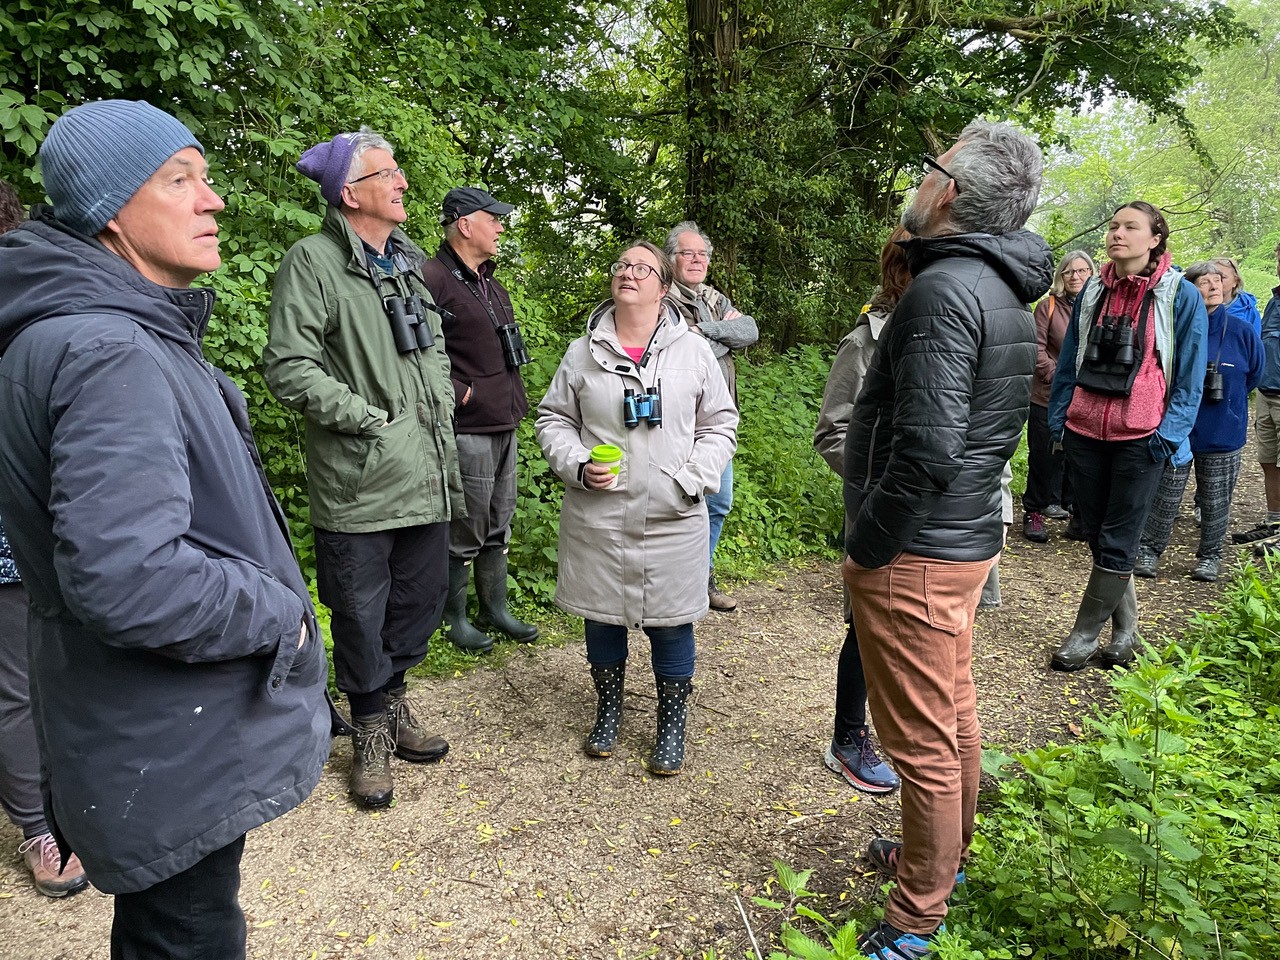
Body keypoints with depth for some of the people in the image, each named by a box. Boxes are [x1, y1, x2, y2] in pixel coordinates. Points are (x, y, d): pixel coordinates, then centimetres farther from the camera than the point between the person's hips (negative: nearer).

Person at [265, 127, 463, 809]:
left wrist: (442, 407, 10)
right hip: (359, 481, -7)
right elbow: (287, 366, -16)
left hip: (427, 474, 7)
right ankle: (372, 729, 28)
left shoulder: (411, 261, 14)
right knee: (361, 612, 7)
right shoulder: (314, 261, -10)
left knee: (422, 597, 17)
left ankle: (393, 698, 40)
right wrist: (371, 418, -15)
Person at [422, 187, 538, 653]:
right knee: (464, 528, 2)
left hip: (504, 423, 9)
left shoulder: (491, 285, 18)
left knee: (498, 524, 16)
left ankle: (495, 609, 29)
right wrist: (460, 393, -18)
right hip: (468, 429, -9)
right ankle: (455, 617, 19)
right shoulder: (433, 279, -13)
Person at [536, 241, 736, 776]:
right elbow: (553, 419, 10)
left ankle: (671, 727, 26)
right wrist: (578, 466, -8)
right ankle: (608, 711, 36)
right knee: (602, 615, 13)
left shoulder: (693, 351, 3)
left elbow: (720, 425, 7)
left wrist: (694, 479, -7)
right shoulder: (583, 353, 5)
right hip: (597, 516, 1)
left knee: (671, 622, 6)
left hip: (673, 518, -1)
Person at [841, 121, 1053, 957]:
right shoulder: (1002, 291, 11)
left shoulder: (946, 289, -20)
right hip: (968, 539, 10)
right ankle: (945, 856, 43)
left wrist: (867, 547, -15)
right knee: (954, 713, 23)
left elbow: (926, 449, -28)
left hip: (916, 554, -10)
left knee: (923, 741, 4)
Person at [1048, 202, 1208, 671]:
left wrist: (1170, 434, -11)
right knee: (1097, 534, 11)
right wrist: (1058, 417, 7)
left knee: (1117, 542, 2)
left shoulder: (1181, 296, -3)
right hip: (1085, 432, 4)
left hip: (1140, 438, -4)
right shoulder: (1093, 291, 8)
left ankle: (1085, 634, 13)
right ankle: (1125, 627, 27)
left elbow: (1189, 376, -4)